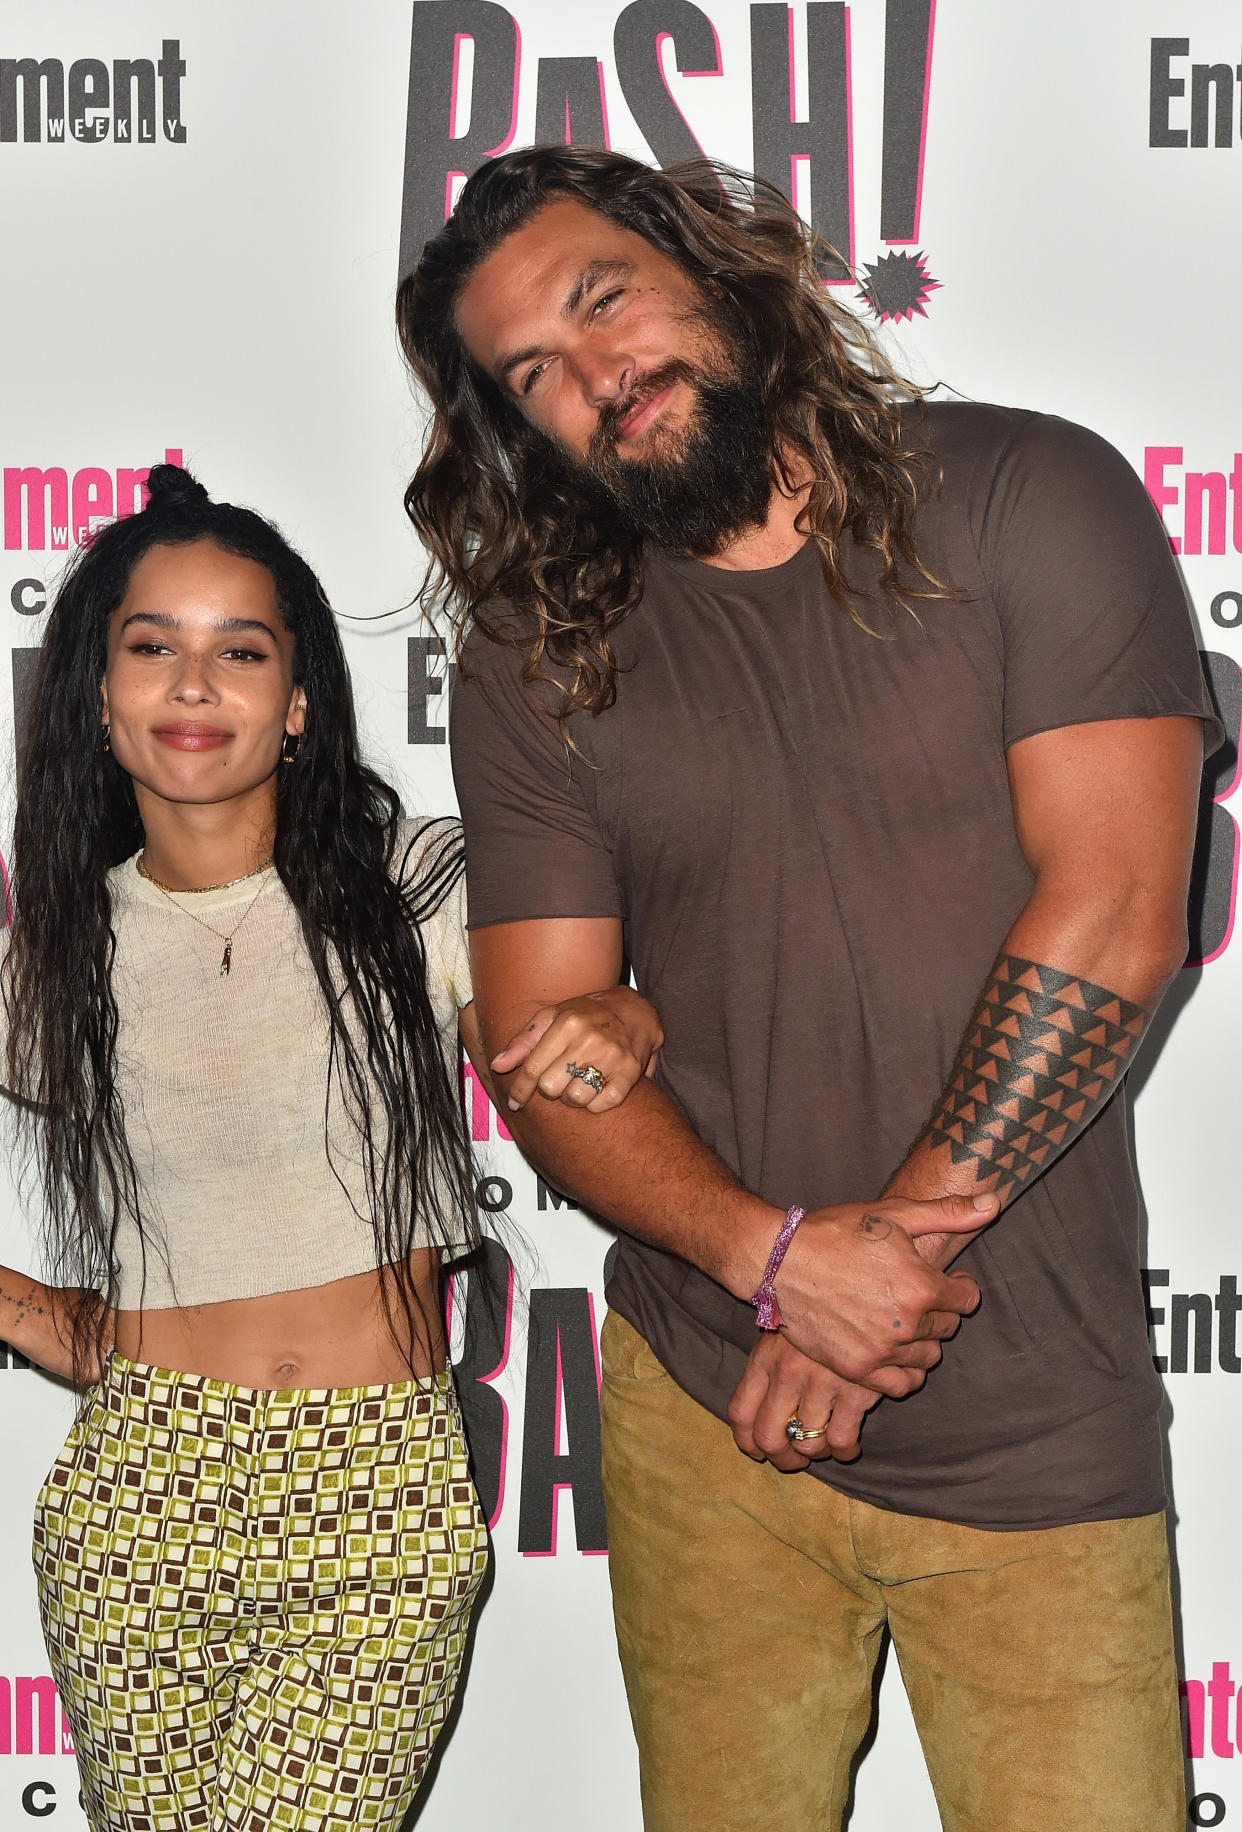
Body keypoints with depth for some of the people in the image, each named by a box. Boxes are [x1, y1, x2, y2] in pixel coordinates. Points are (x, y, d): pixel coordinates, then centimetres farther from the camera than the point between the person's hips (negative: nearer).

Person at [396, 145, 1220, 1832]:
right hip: (706, 1420, 3)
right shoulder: (533, 669, 3)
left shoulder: (1030, 502, -4)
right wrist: (777, 1254, -17)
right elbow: (545, 1052, 0)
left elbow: (1113, 917, -12)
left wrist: (895, 1240, -13)